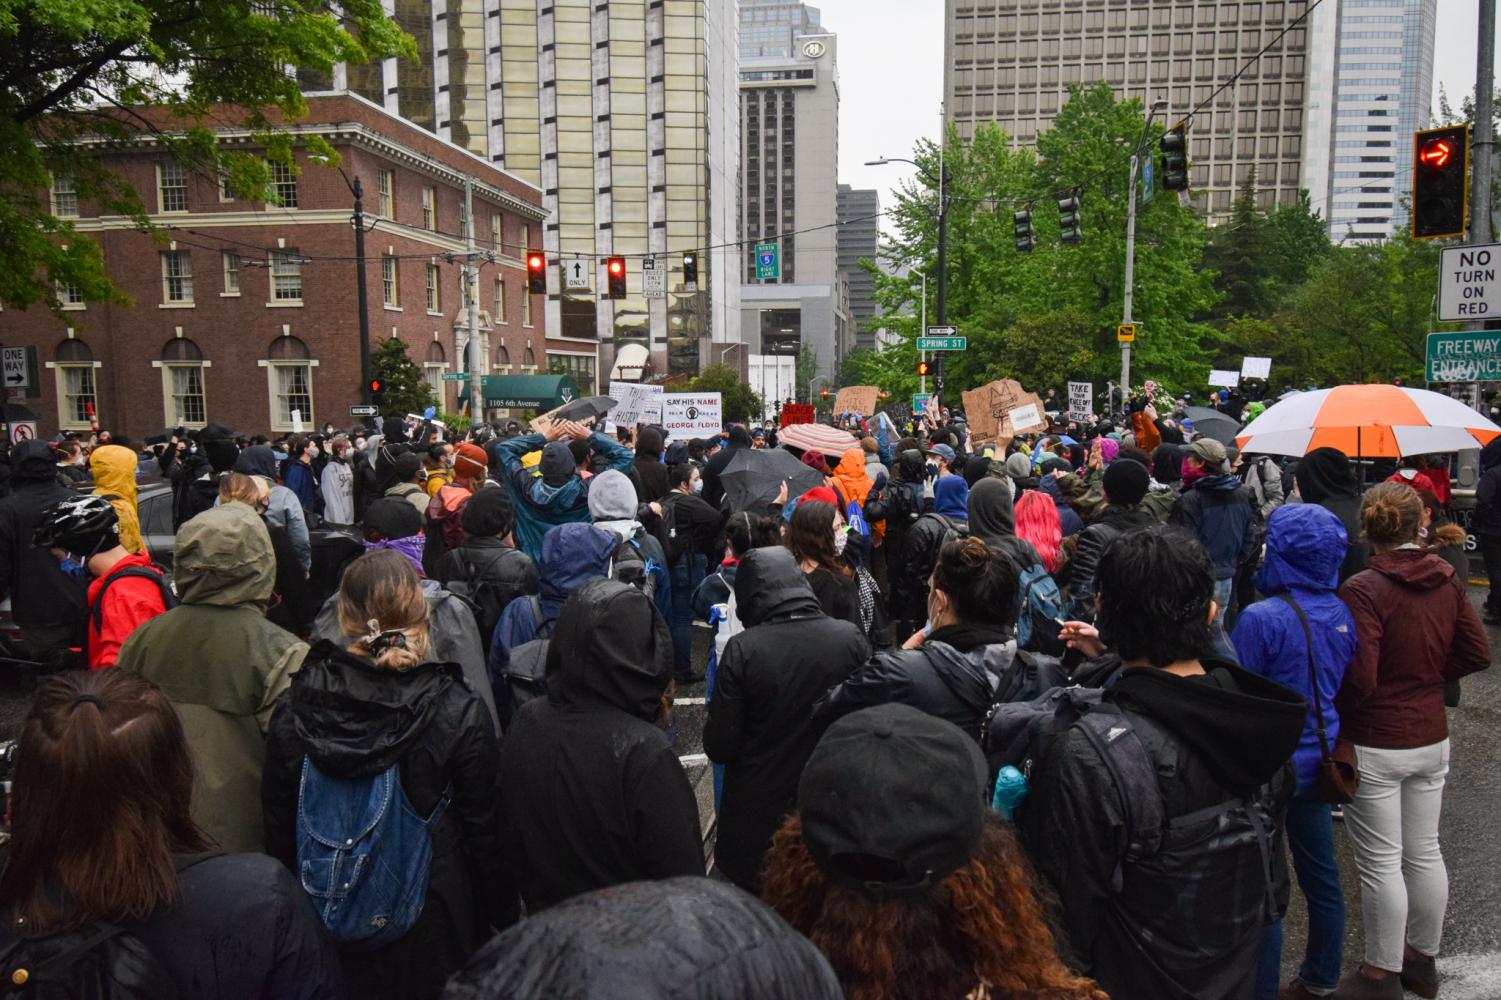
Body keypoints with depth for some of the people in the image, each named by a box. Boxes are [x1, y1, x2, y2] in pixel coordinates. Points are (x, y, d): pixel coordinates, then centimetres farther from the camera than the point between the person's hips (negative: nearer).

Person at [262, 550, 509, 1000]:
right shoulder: (460, 712, -21)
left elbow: (277, 826, -1)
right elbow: (483, 830, -13)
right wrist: (502, 912, 2)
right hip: (427, 929, -2)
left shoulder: (293, 708, -12)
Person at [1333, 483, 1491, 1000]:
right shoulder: (1447, 579, 0)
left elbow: (1359, 678, -23)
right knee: (1424, 852, 19)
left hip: (1375, 746, -7)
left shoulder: (1363, 589, -21)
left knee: (1380, 863, 6)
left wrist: (1333, 716, -6)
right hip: (1432, 738, 7)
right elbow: (1477, 653, 7)